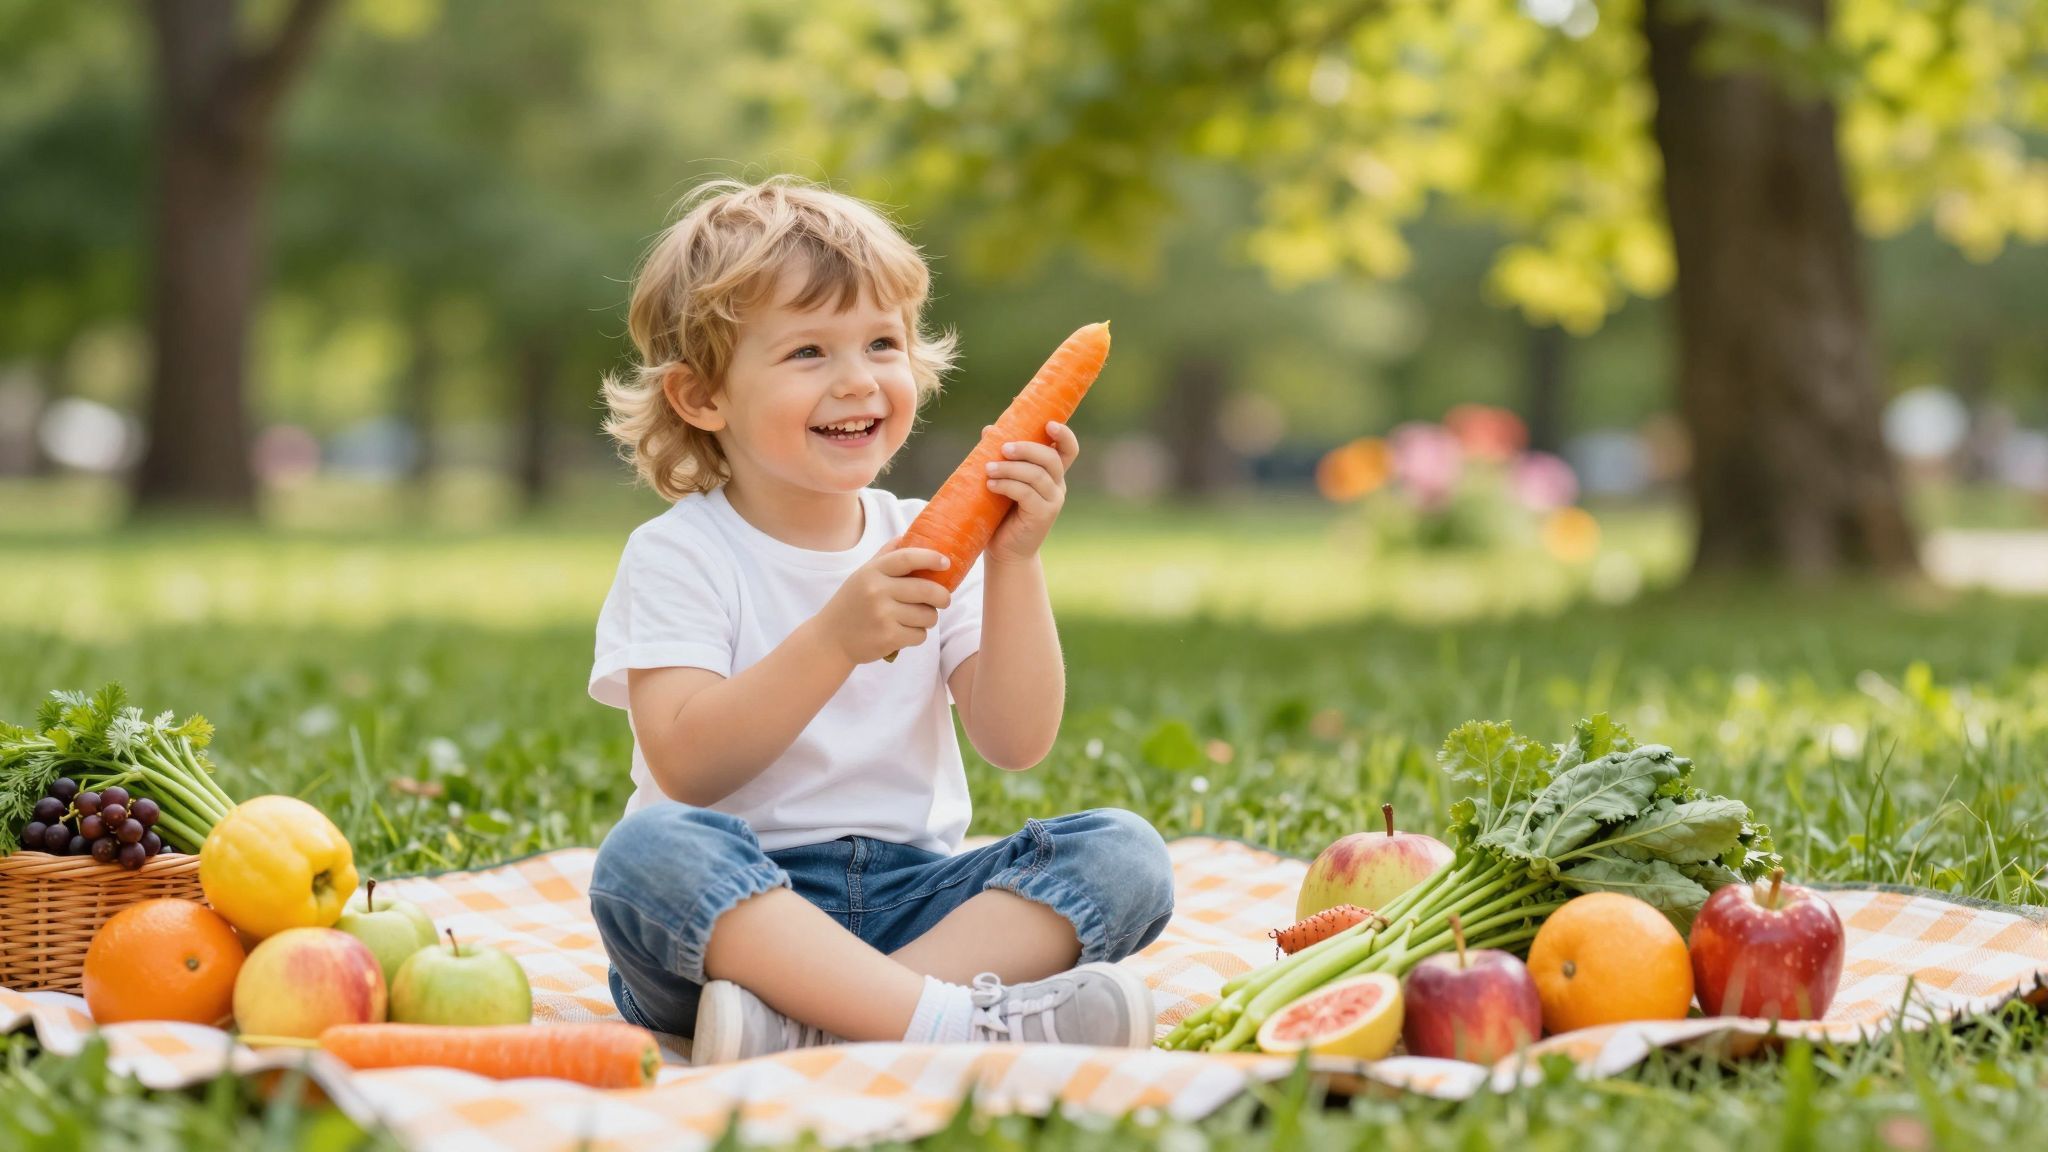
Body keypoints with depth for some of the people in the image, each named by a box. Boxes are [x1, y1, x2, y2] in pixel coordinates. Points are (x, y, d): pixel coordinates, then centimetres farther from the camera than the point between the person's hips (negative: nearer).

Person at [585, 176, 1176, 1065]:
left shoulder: (934, 547, 10)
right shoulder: (677, 555, -2)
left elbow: (1017, 744, -1)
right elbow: (685, 768, -16)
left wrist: (1013, 563, -12)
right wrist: (835, 638, -26)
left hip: (907, 901, 4)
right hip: (734, 909, -4)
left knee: (1121, 852, -17)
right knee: (648, 850, -35)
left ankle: (817, 1014, -34)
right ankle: (956, 1020, -43)